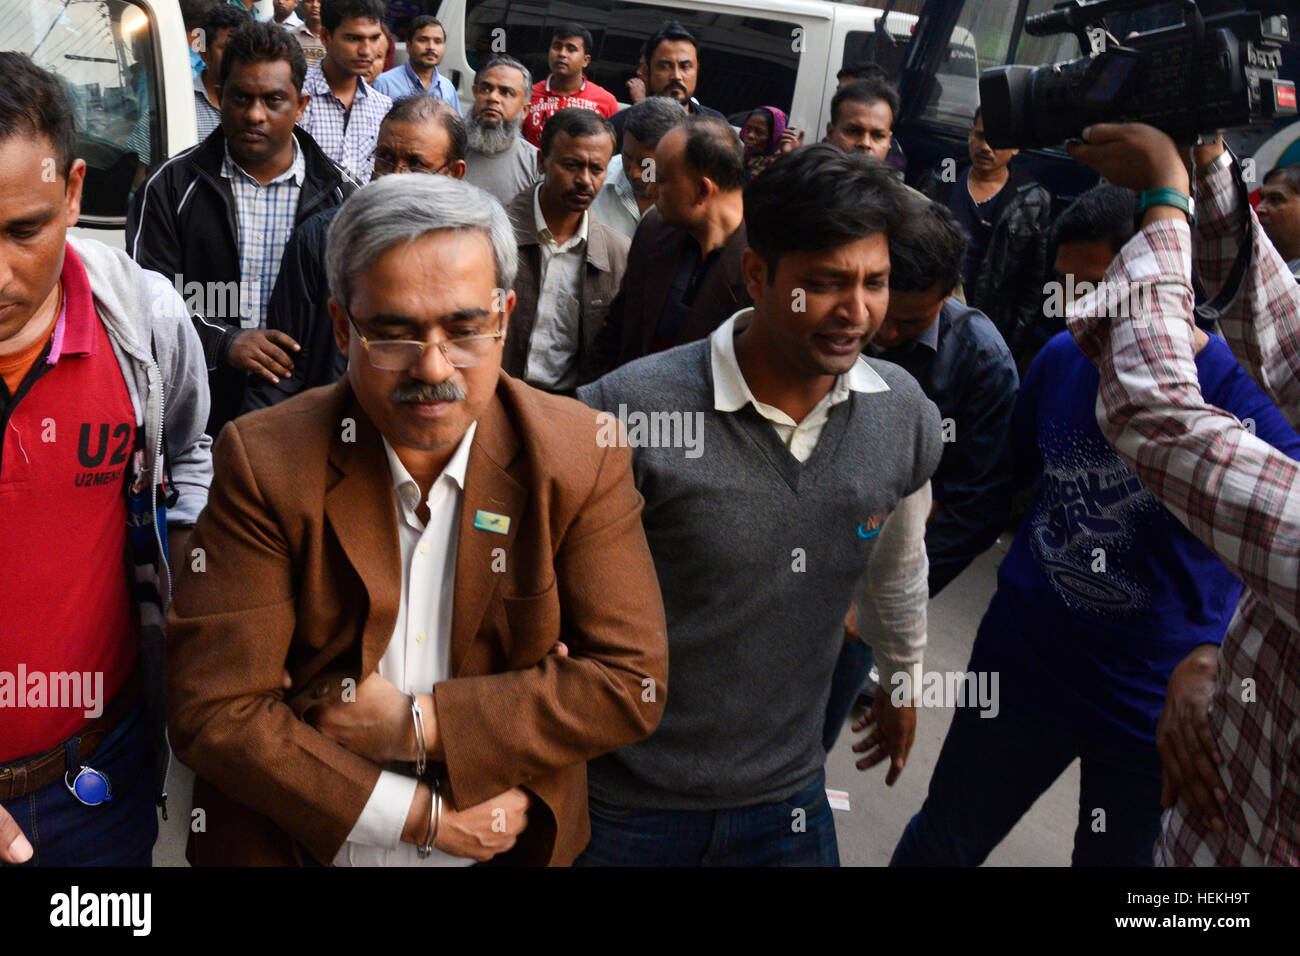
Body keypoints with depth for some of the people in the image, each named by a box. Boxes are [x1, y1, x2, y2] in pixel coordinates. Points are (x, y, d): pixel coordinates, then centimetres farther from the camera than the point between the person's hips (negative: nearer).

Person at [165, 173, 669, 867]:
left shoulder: (582, 458, -15)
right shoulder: (264, 463, -18)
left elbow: (630, 682, -17)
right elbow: (213, 711, -19)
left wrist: (417, 724, -22)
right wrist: (423, 816, -21)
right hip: (301, 844, -1)